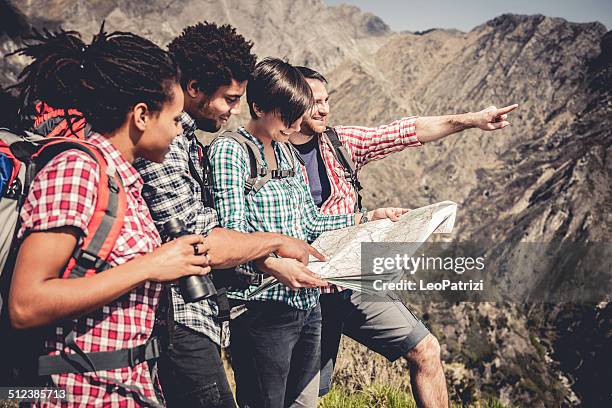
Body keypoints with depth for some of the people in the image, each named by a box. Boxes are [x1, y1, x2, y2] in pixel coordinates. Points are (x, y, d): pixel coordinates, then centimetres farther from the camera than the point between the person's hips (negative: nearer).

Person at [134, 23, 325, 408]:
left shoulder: (187, 138, 14)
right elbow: (199, 245, -21)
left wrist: (273, 262, 8)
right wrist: (276, 242, -8)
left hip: (201, 314, 10)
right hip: (181, 322, -10)